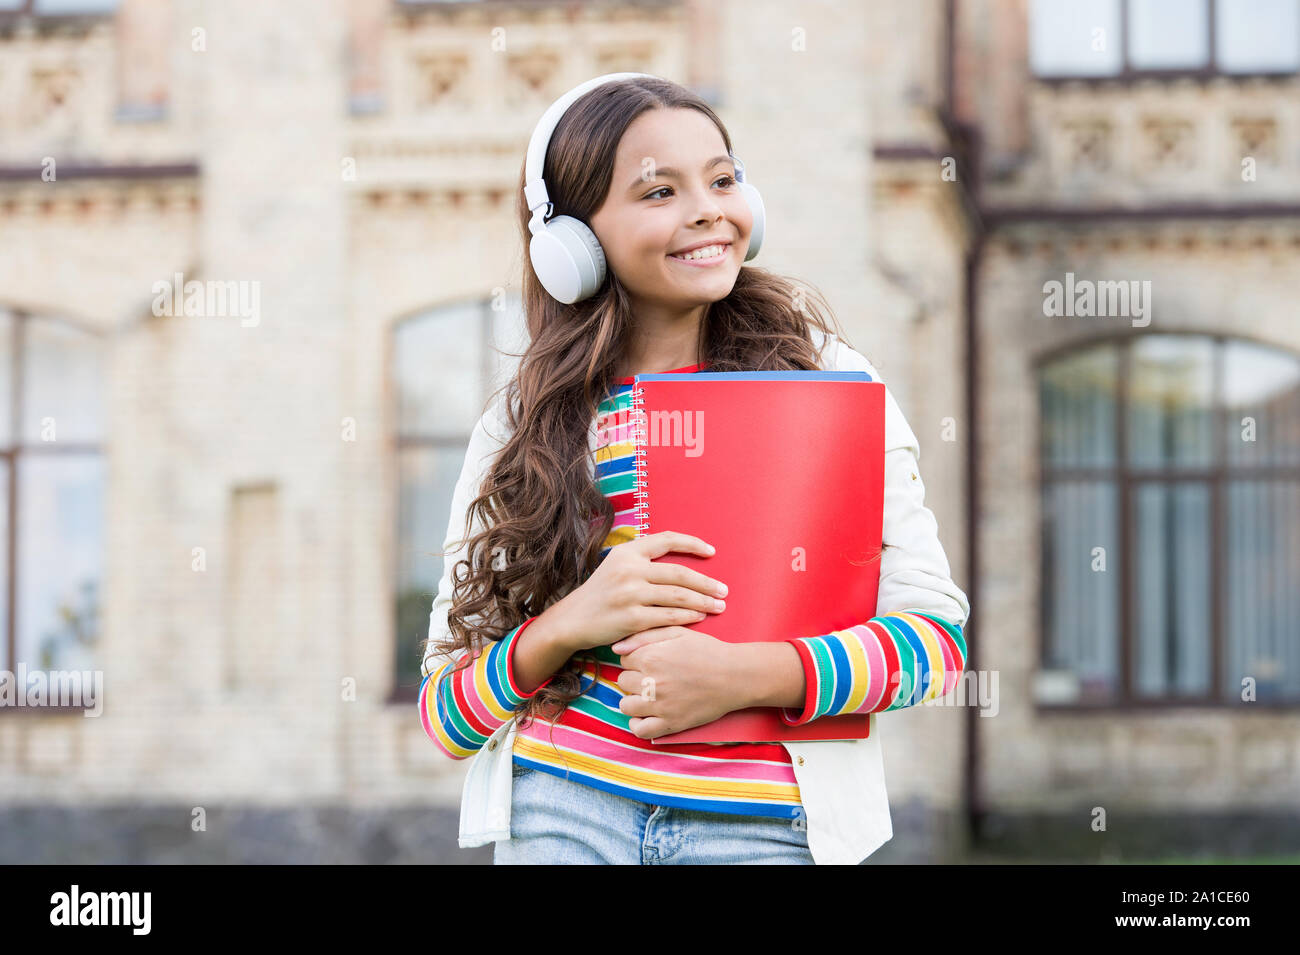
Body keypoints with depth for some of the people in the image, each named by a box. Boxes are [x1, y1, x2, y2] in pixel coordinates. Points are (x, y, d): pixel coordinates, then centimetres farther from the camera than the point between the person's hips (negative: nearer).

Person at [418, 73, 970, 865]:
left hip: (761, 823, 0)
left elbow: (938, 632, -2)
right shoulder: (519, 427, 4)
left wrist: (748, 676, -17)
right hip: (559, 812, 1)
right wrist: (566, 627, -15)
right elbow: (446, 715, 4)